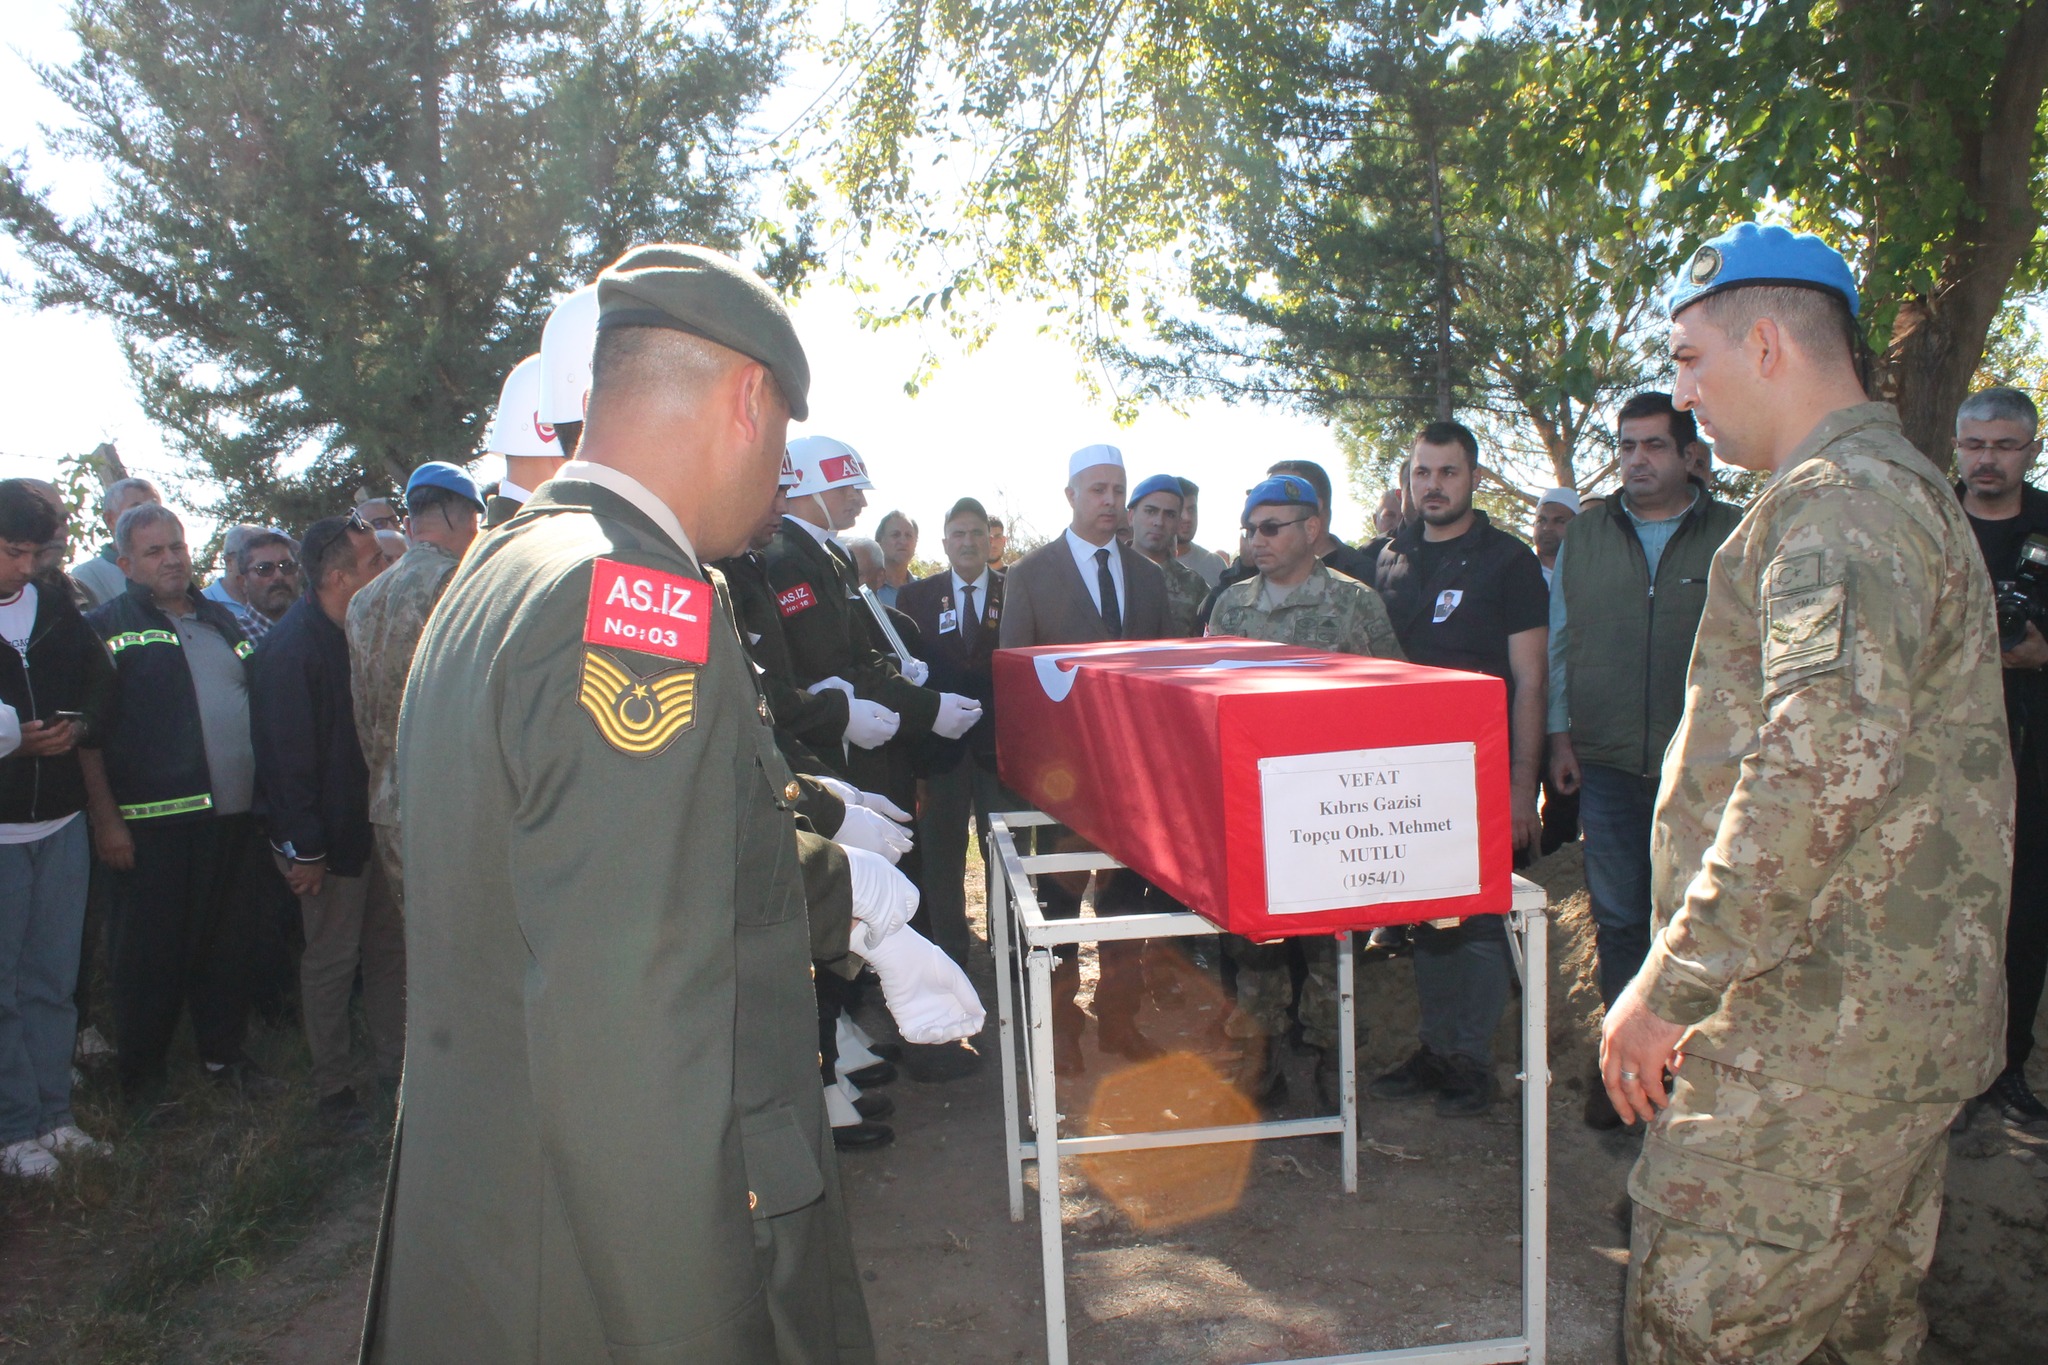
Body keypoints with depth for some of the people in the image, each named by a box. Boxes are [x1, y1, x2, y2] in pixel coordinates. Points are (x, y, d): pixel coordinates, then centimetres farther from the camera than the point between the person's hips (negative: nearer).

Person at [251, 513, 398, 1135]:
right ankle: (333, 1088, 18)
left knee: (389, 944, 14)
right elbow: (286, 756, -21)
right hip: (331, 835, -8)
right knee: (331, 959, 4)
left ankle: (395, 1061, 26)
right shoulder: (292, 647, -20)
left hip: (374, 821, 8)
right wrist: (303, 849, -19)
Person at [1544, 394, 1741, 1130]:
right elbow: (1559, 642, 12)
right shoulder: (1585, 535, 9)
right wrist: (1560, 736, 7)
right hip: (1606, 765, 2)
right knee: (1618, 917, 6)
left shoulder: (1732, 537, 2)